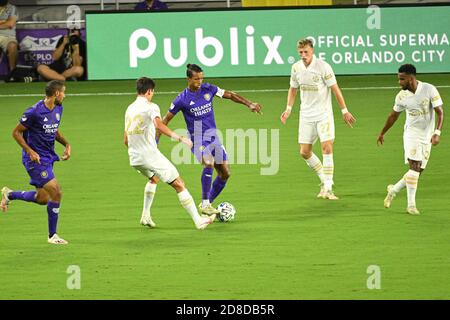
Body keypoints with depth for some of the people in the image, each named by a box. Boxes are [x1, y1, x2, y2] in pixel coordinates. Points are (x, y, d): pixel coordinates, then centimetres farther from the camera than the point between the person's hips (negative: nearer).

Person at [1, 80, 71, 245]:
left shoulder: (58, 109, 5)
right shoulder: (34, 112, -20)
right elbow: (16, 132, -11)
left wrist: (66, 144, 6)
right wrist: (30, 152, -18)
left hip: (48, 158, 9)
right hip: (36, 159, -9)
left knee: (42, 199, 13)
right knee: (56, 194, -12)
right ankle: (52, 235, 0)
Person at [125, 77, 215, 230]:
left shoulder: (129, 109, 14)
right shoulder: (150, 107, -8)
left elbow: (126, 140, 21)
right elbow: (159, 125, -30)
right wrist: (179, 138, -32)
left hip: (134, 159, 8)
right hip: (151, 156, -8)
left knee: (153, 178, 36)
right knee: (179, 185, 0)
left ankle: (146, 215, 30)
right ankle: (198, 221, -2)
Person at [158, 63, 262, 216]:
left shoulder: (208, 89, -1)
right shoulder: (182, 99, -10)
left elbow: (229, 95, 8)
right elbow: (166, 119, -2)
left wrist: (249, 104, -3)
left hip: (213, 136, 5)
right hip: (197, 139, -5)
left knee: (225, 173, 1)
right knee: (209, 162, -32)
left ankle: (208, 203, 19)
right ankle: (205, 204, -24)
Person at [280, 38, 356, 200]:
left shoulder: (323, 67, -13)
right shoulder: (296, 68, 1)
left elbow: (335, 89, -9)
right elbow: (293, 89, 17)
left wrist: (344, 111, -8)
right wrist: (288, 109, 7)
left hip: (323, 114, -5)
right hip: (306, 115, 5)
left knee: (327, 148, -14)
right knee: (305, 152, 1)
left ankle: (328, 188, -10)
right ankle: (324, 180, 21)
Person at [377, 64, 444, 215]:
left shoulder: (429, 90, -12)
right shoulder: (401, 96, -4)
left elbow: (440, 112, -12)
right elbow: (393, 116, 13)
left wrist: (437, 133, -24)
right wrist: (382, 133, 22)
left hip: (427, 137, 1)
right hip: (411, 134, -1)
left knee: (417, 172, 2)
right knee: (414, 167, -18)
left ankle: (394, 190, 25)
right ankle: (411, 204, -17)